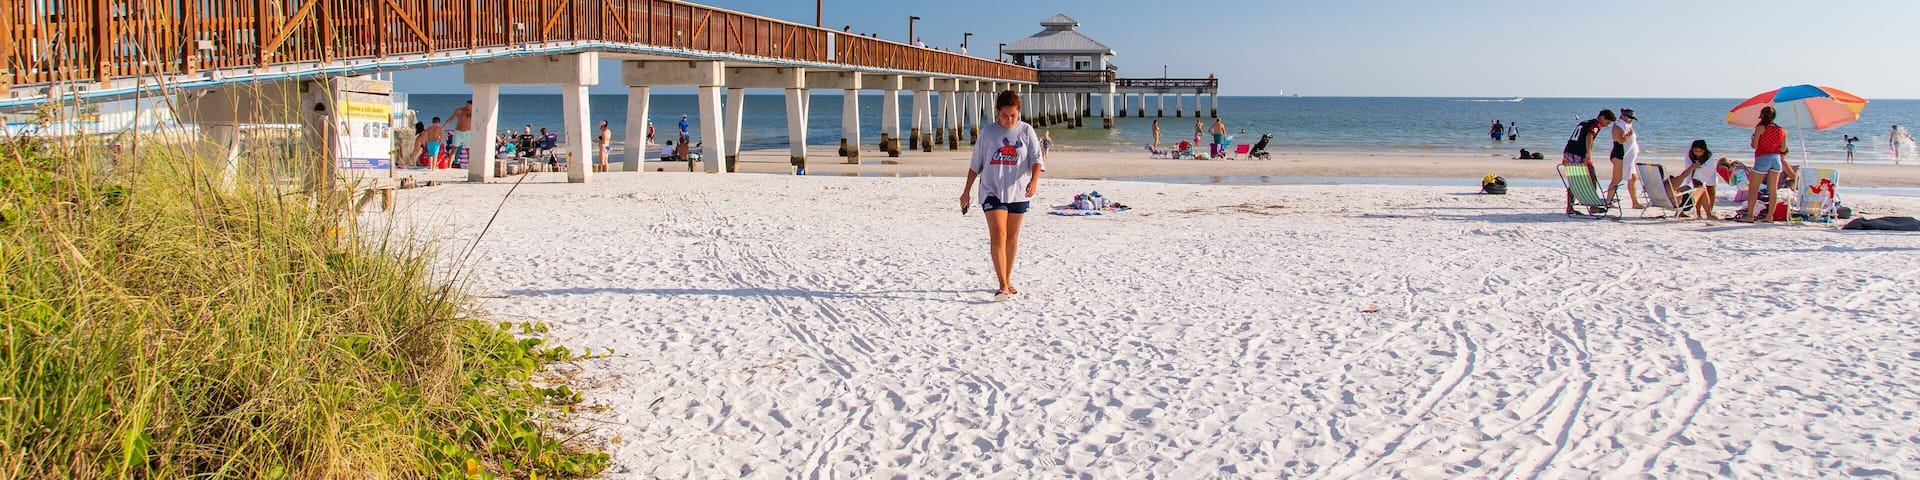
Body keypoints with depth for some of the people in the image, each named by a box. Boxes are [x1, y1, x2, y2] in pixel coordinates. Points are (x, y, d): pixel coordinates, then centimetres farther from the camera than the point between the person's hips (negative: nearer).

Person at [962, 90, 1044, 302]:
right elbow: (976, 163, 7)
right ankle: (1003, 286, -17)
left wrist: (1034, 180, -26)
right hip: (992, 191, -2)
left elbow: (1036, 158, -7)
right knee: (998, 235, -14)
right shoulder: (988, 131, 0)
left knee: (1012, 237, 12)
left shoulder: (1026, 131, 1)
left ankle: (1008, 281, 27)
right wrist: (967, 190, 8)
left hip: (1018, 192, 2)